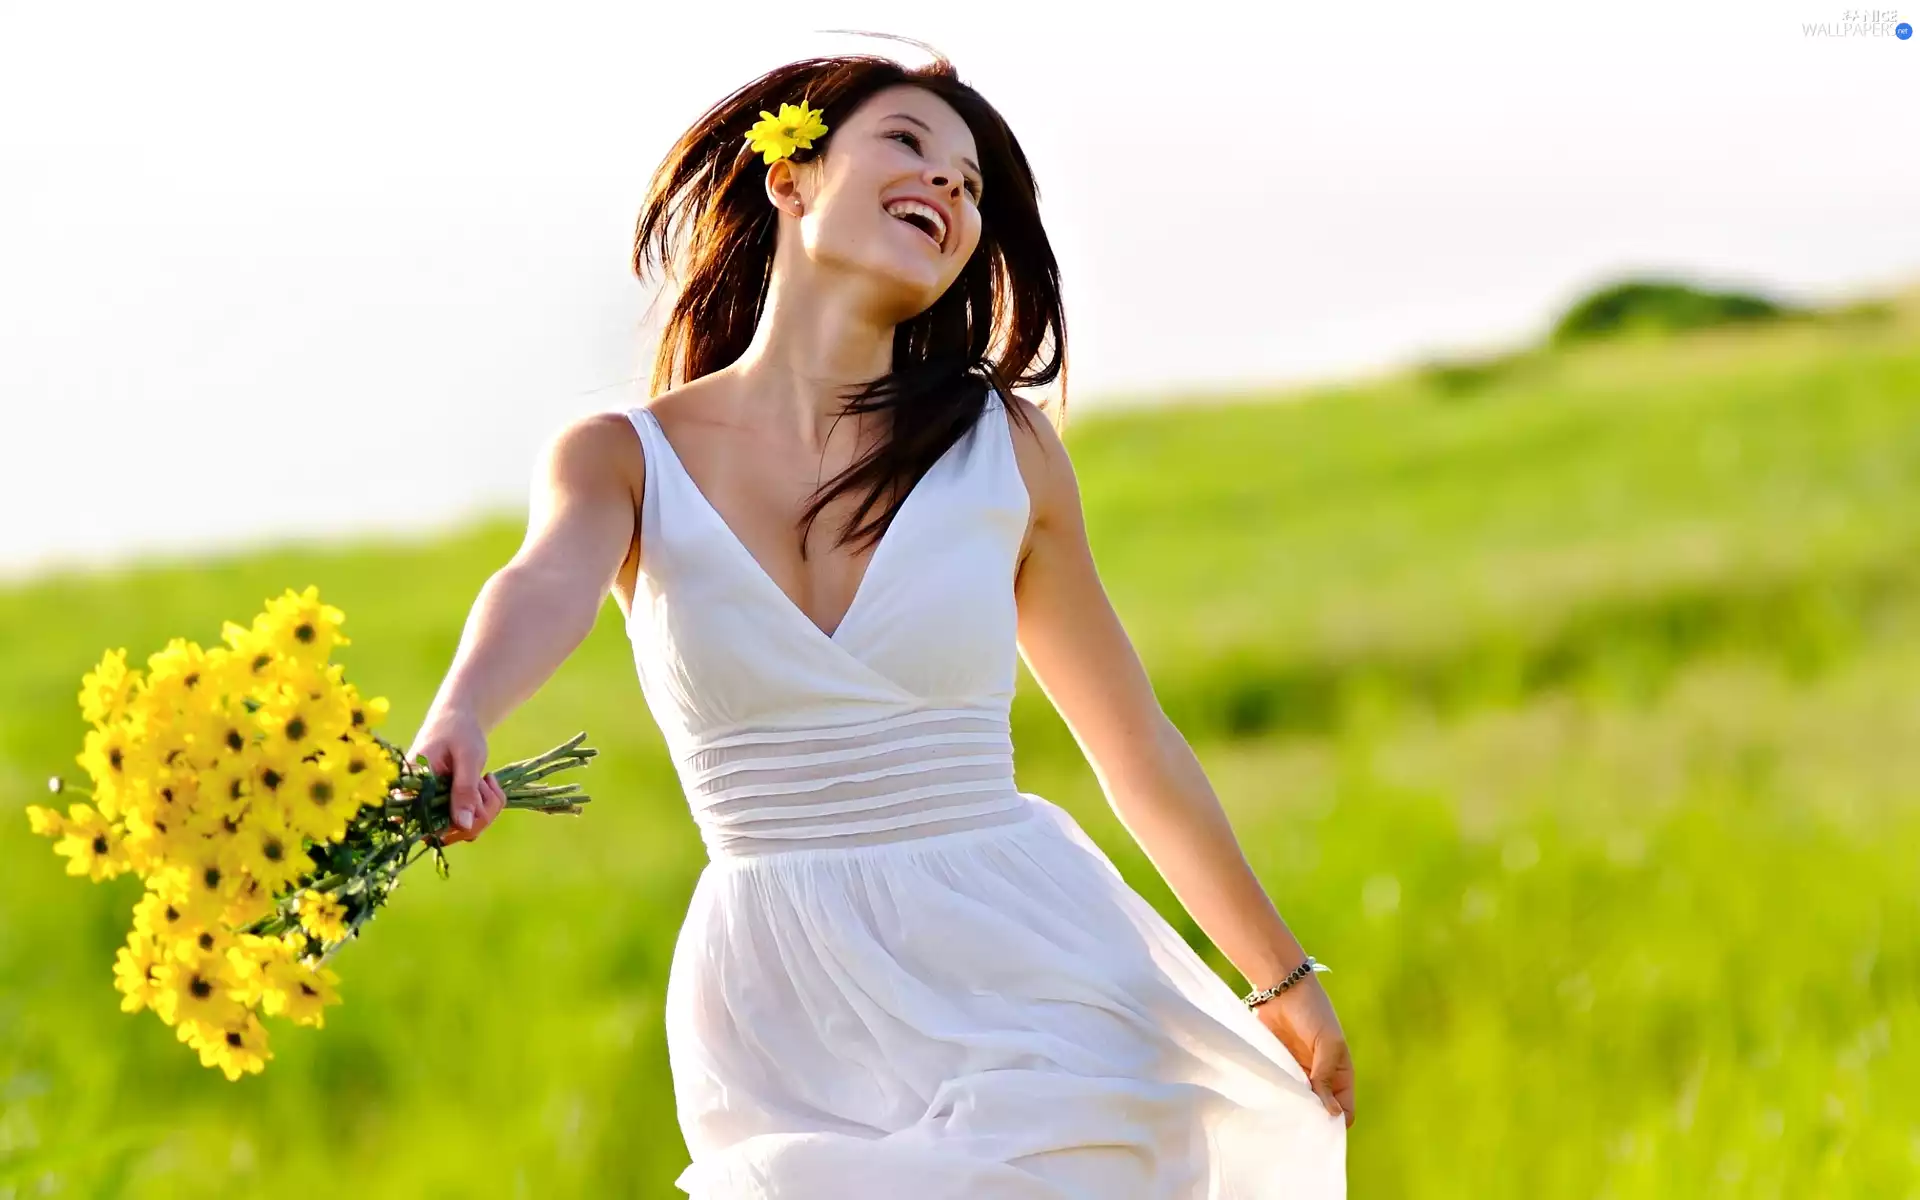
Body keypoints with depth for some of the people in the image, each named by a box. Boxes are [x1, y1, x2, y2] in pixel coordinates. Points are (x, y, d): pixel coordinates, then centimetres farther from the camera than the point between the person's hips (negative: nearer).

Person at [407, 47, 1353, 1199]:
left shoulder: (1002, 447, 4)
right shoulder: (620, 458, 1)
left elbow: (1136, 743, 14)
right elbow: (548, 585, -22)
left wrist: (1285, 974, 20)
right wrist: (455, 729, -44)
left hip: (1022, 976, 0)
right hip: (785, 1034, 0)